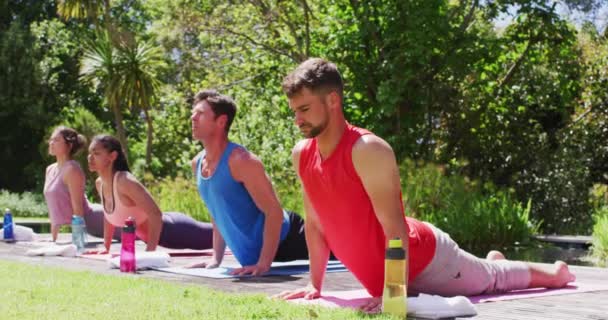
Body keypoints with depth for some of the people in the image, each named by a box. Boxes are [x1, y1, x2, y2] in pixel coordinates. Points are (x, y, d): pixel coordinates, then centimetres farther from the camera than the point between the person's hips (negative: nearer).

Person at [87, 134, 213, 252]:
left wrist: (150, 251, -33)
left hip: (173, 230, -8)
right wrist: (106, 247, 11)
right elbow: (109, 215, 15)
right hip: (165, 233, 8)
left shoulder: (125, 182, -30)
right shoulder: (99, 183, -3)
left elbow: (155, 213, -32)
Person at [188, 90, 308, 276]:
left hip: (285, 239, -8)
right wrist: (216, 258, 11)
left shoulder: (242, 161, -23)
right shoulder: (197, 164, 2)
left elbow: (274, 211, -25)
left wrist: (264, 263, -30)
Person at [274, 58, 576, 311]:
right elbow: (315, 223, 3)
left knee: (495, 280, 19)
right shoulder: (301, 155, -8)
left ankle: (555, 272, 45)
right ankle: (492, 262, 61)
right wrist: (314, 284, 1)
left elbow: (395, 227, -29)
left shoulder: (369, 150, -30)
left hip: (423, 259, -7)